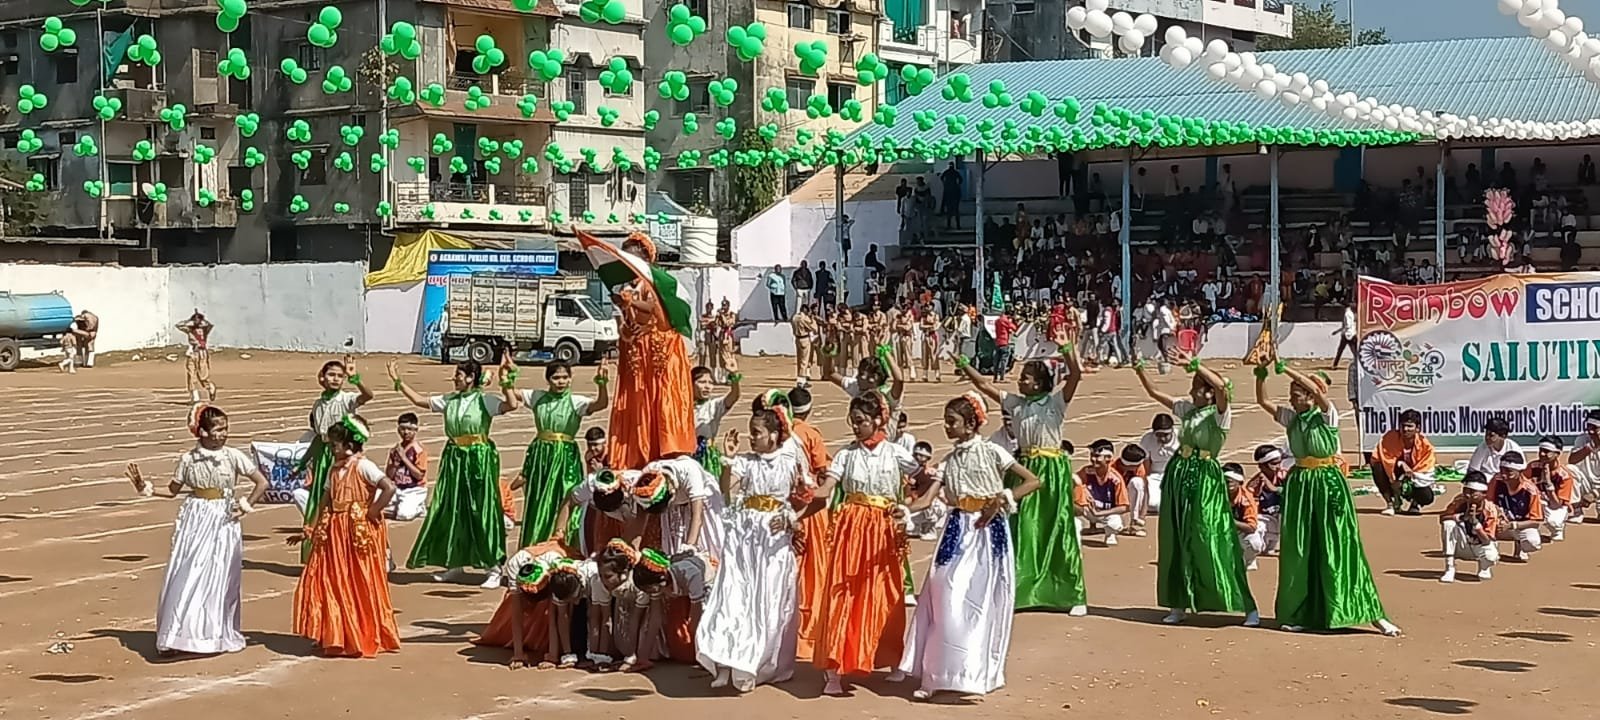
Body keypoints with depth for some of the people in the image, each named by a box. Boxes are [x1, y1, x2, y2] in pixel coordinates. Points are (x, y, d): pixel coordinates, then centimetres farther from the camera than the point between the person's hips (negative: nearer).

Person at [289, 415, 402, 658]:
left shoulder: (362, 466, -11)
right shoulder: (334, 469, 11)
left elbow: (390, 487, -23)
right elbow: (325, 503, 14)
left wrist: (371, 513, -18)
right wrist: (308, 530, 11)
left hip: (359, 535, -7)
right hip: (335, 535, 7)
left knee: (360, 586, 0)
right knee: (331, 585, 7)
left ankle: (365, 639, 10)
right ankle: (335, 637, 17)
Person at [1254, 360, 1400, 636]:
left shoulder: (1327, 416, -7)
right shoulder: (1291, 417, 8)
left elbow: (1315, 389, -24)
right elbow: (1262, 400, 9)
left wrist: (1285, 368, -23)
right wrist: (1261, 374, -6)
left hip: (1329, 484, -5)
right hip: (1299, 485, 5)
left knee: (1338, 547, -7)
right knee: (1298, 549, 5)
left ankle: (1374, 614, -2)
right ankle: (1299, 613, 15)